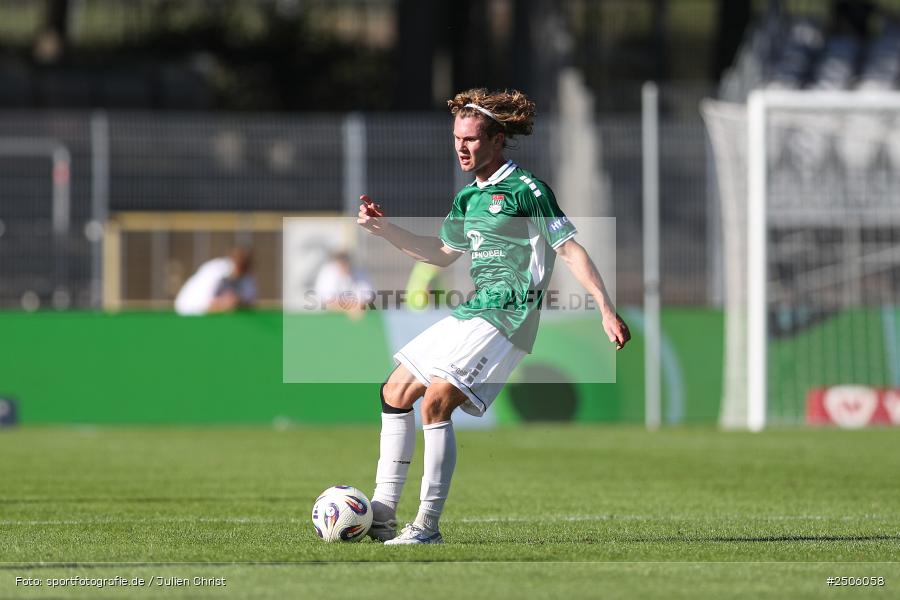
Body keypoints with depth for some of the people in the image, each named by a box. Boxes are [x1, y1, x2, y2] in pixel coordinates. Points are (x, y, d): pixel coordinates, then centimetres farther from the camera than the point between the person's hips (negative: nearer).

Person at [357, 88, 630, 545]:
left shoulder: (524, 190, -9)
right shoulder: (469, 196, 16)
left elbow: (570, 250, -12)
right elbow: (443, 253, 30)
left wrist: (607, 309, -18)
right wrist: (383, 229, 22)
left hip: (506, 317, -10)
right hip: (471, 314, 10)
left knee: (436, 402, -21)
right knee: (396, 392, 12)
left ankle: (427, 525, -18)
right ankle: (382, 514, 16)